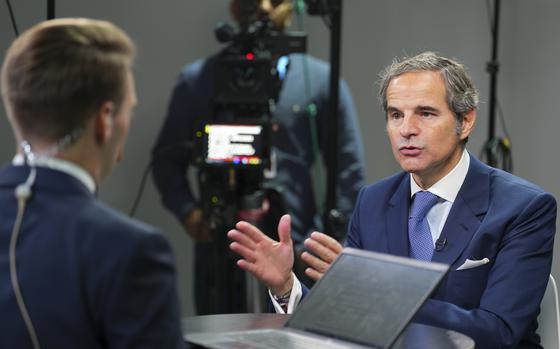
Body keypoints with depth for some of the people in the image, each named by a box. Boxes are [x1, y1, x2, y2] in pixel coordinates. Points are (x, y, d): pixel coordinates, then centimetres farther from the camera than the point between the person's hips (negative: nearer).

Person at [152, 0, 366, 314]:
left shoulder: (321, 80, 4)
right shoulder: (198, 80, 8)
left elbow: (350, 173, 4)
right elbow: (167, 158, 12)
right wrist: (186, 210, -7)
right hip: (220, 256, 1)